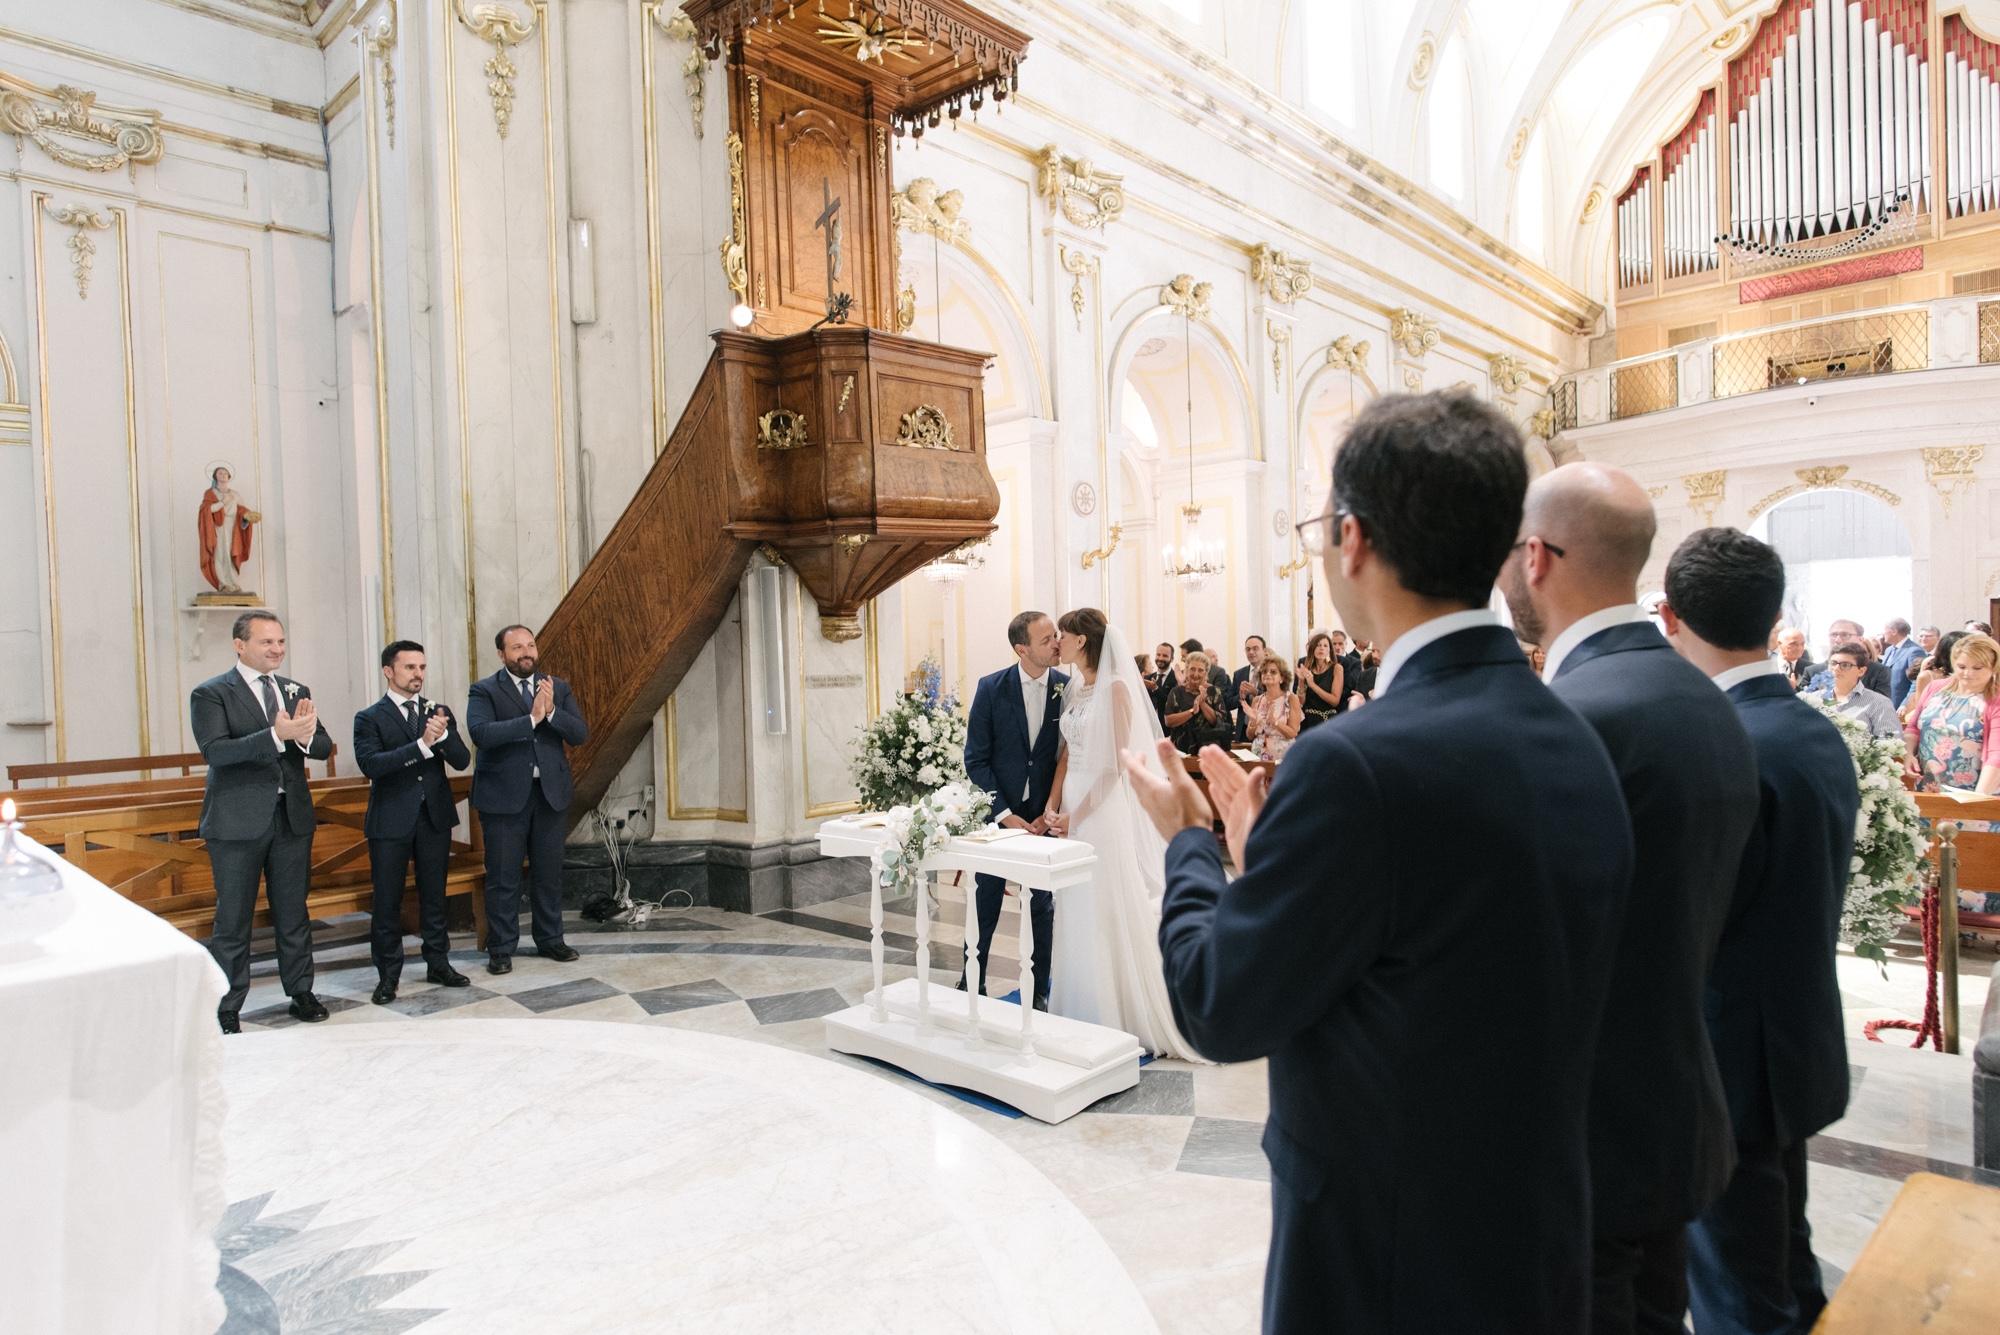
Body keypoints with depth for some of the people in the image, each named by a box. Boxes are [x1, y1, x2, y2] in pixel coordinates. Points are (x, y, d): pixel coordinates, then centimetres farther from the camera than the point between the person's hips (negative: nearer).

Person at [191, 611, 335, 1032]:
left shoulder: (297, 692, 10)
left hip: (292, 818, 4)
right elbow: (215, 750, -19)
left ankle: (301, 993, 26)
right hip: (238, 823, -4)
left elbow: (325, 747, 4)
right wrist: (277, 735, -31)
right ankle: (226, 1009, 16)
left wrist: (305, 736, -20)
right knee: (233, 919, 4)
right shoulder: (211, 694, -5)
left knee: (293, 913, 14)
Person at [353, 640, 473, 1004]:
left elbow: (462, 760, 0)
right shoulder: (370, 718, -1)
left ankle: (438, 964, 23)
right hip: (390, 822, -3)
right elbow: (370, 764, -18)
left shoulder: (439, 712, 9)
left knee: (434, 895, 12)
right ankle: (388, 976, 14)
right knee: (387, 902, 3)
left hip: (435, 817, 3)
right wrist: (421, 744, -26)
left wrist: (443, 735, -19)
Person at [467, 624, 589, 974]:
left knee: (549, 873, 12)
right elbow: (481, 733, -19)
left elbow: (581, 733, -1)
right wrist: (531, 718, -23)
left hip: (550, 793, 3)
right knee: (503, 877, 4)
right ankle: (501, 949, 16)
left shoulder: (558, 687, 9)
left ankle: (550, 940, 25)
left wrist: (551, 712, -18)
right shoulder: (484, 691, -2)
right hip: (504, 796, -3)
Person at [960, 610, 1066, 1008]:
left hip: (1044, 816, 1)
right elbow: (976, 760, -8)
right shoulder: (991, 688, -10)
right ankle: (971, 985, 27)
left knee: (1042, 908, 12)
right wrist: (1006, 815, -14)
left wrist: (1050, 814, -10)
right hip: (997, 813, -1)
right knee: (985, 905, 10)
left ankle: (1039, 991, 26)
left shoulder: (1068, 688, -7)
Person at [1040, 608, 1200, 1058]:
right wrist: (1051, 808, 1)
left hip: (1104, 804, -7)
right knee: (1075, 908, 12)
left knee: (1109, 909, 0)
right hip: (1072, 801, 8)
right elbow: (1066, 755, 12)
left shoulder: (1115, 687, -12)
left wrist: (1078, 813, -17)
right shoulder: (1074, 689, 11)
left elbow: (1118, 761, -15)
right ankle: (1082, 1009, 25)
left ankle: (1121, 1014, 14)